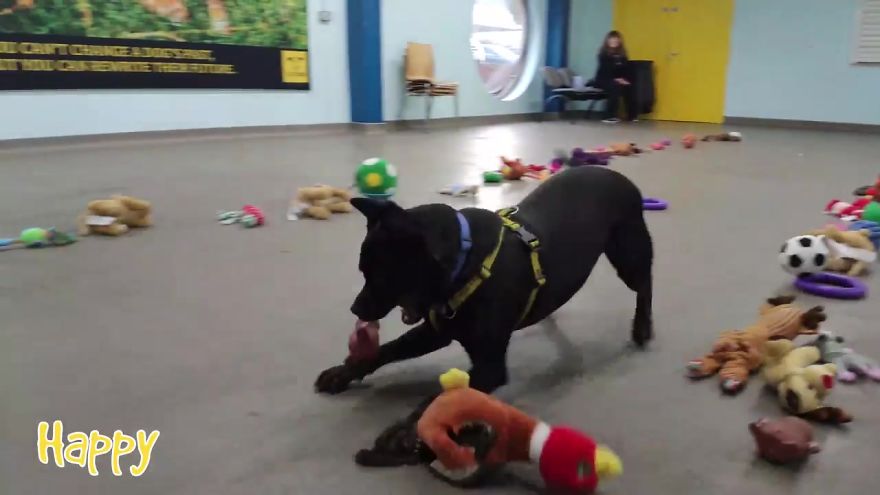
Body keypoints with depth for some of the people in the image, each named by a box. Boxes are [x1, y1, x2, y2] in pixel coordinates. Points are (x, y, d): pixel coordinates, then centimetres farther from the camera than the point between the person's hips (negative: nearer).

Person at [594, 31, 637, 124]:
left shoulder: (621, 54, 10)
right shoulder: (604, 53, -5)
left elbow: (626, 68, 4)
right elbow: (605, 69, -15)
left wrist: (624, 79, -15)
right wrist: (616, 79, -26)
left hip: (618, 80, 6)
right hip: (603, 79, -6)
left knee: (629, 86, -20)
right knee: (616, 86, -34)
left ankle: (632, 115, -9)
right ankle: (609, 116, -33)